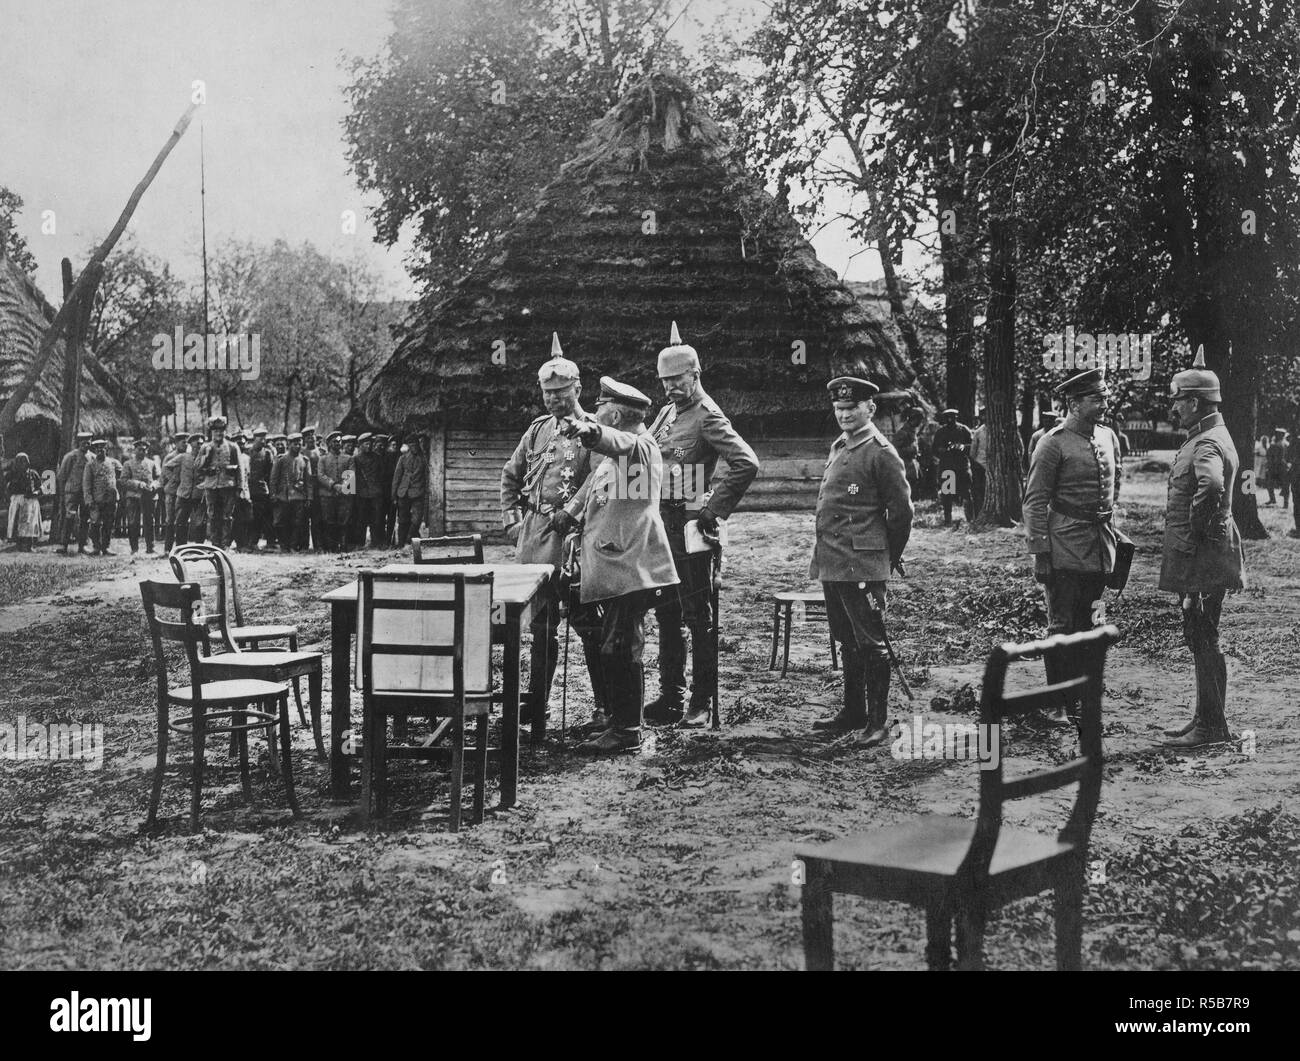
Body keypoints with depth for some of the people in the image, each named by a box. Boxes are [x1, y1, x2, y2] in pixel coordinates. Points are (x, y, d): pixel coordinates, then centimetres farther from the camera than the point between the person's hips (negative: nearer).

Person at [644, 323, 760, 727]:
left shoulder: (707, 417, -12)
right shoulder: (668, 412, 14)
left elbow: (746, 463, -24)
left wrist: (715, 510, -19)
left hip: (689, 530, -8)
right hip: (662, 527, 9)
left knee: (697, 618, -1)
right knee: (666, 615, 13)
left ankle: (702, 702, 6)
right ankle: (670, 697, 21)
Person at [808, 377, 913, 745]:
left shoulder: (880, 453, -10)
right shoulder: (839, 447, 15)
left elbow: (901, 510, -8)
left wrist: (891, 558, 1)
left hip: (862, 565, -9)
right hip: (831, 562, 9)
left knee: (869, 642, -3)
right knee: (847, 641, 15)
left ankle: (877, 721, 2)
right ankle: (853, 712, 25)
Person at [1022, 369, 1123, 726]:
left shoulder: (1108, 437, 11)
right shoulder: (1053, 443, -10)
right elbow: (1034, 503, -11)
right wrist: (1040, 553, -14)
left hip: (1101, 547, 7)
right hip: (1065, 548, -7)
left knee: (1087, 626, 10)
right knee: (1062, 627, -4)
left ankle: (1075, 699, 19)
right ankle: (1055, 704, 3)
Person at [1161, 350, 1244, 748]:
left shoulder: (1208, 444, -19)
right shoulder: (1206, 438, 15)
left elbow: (1211, 486, -39)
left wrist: (1196, 529, -26)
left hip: (1201, 557, -10)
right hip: (1198, 556, 10)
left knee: (1203, 639, -4)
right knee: (1200, 638, 15)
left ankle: (1211, 725, 3)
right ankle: (1207, 720, 22)